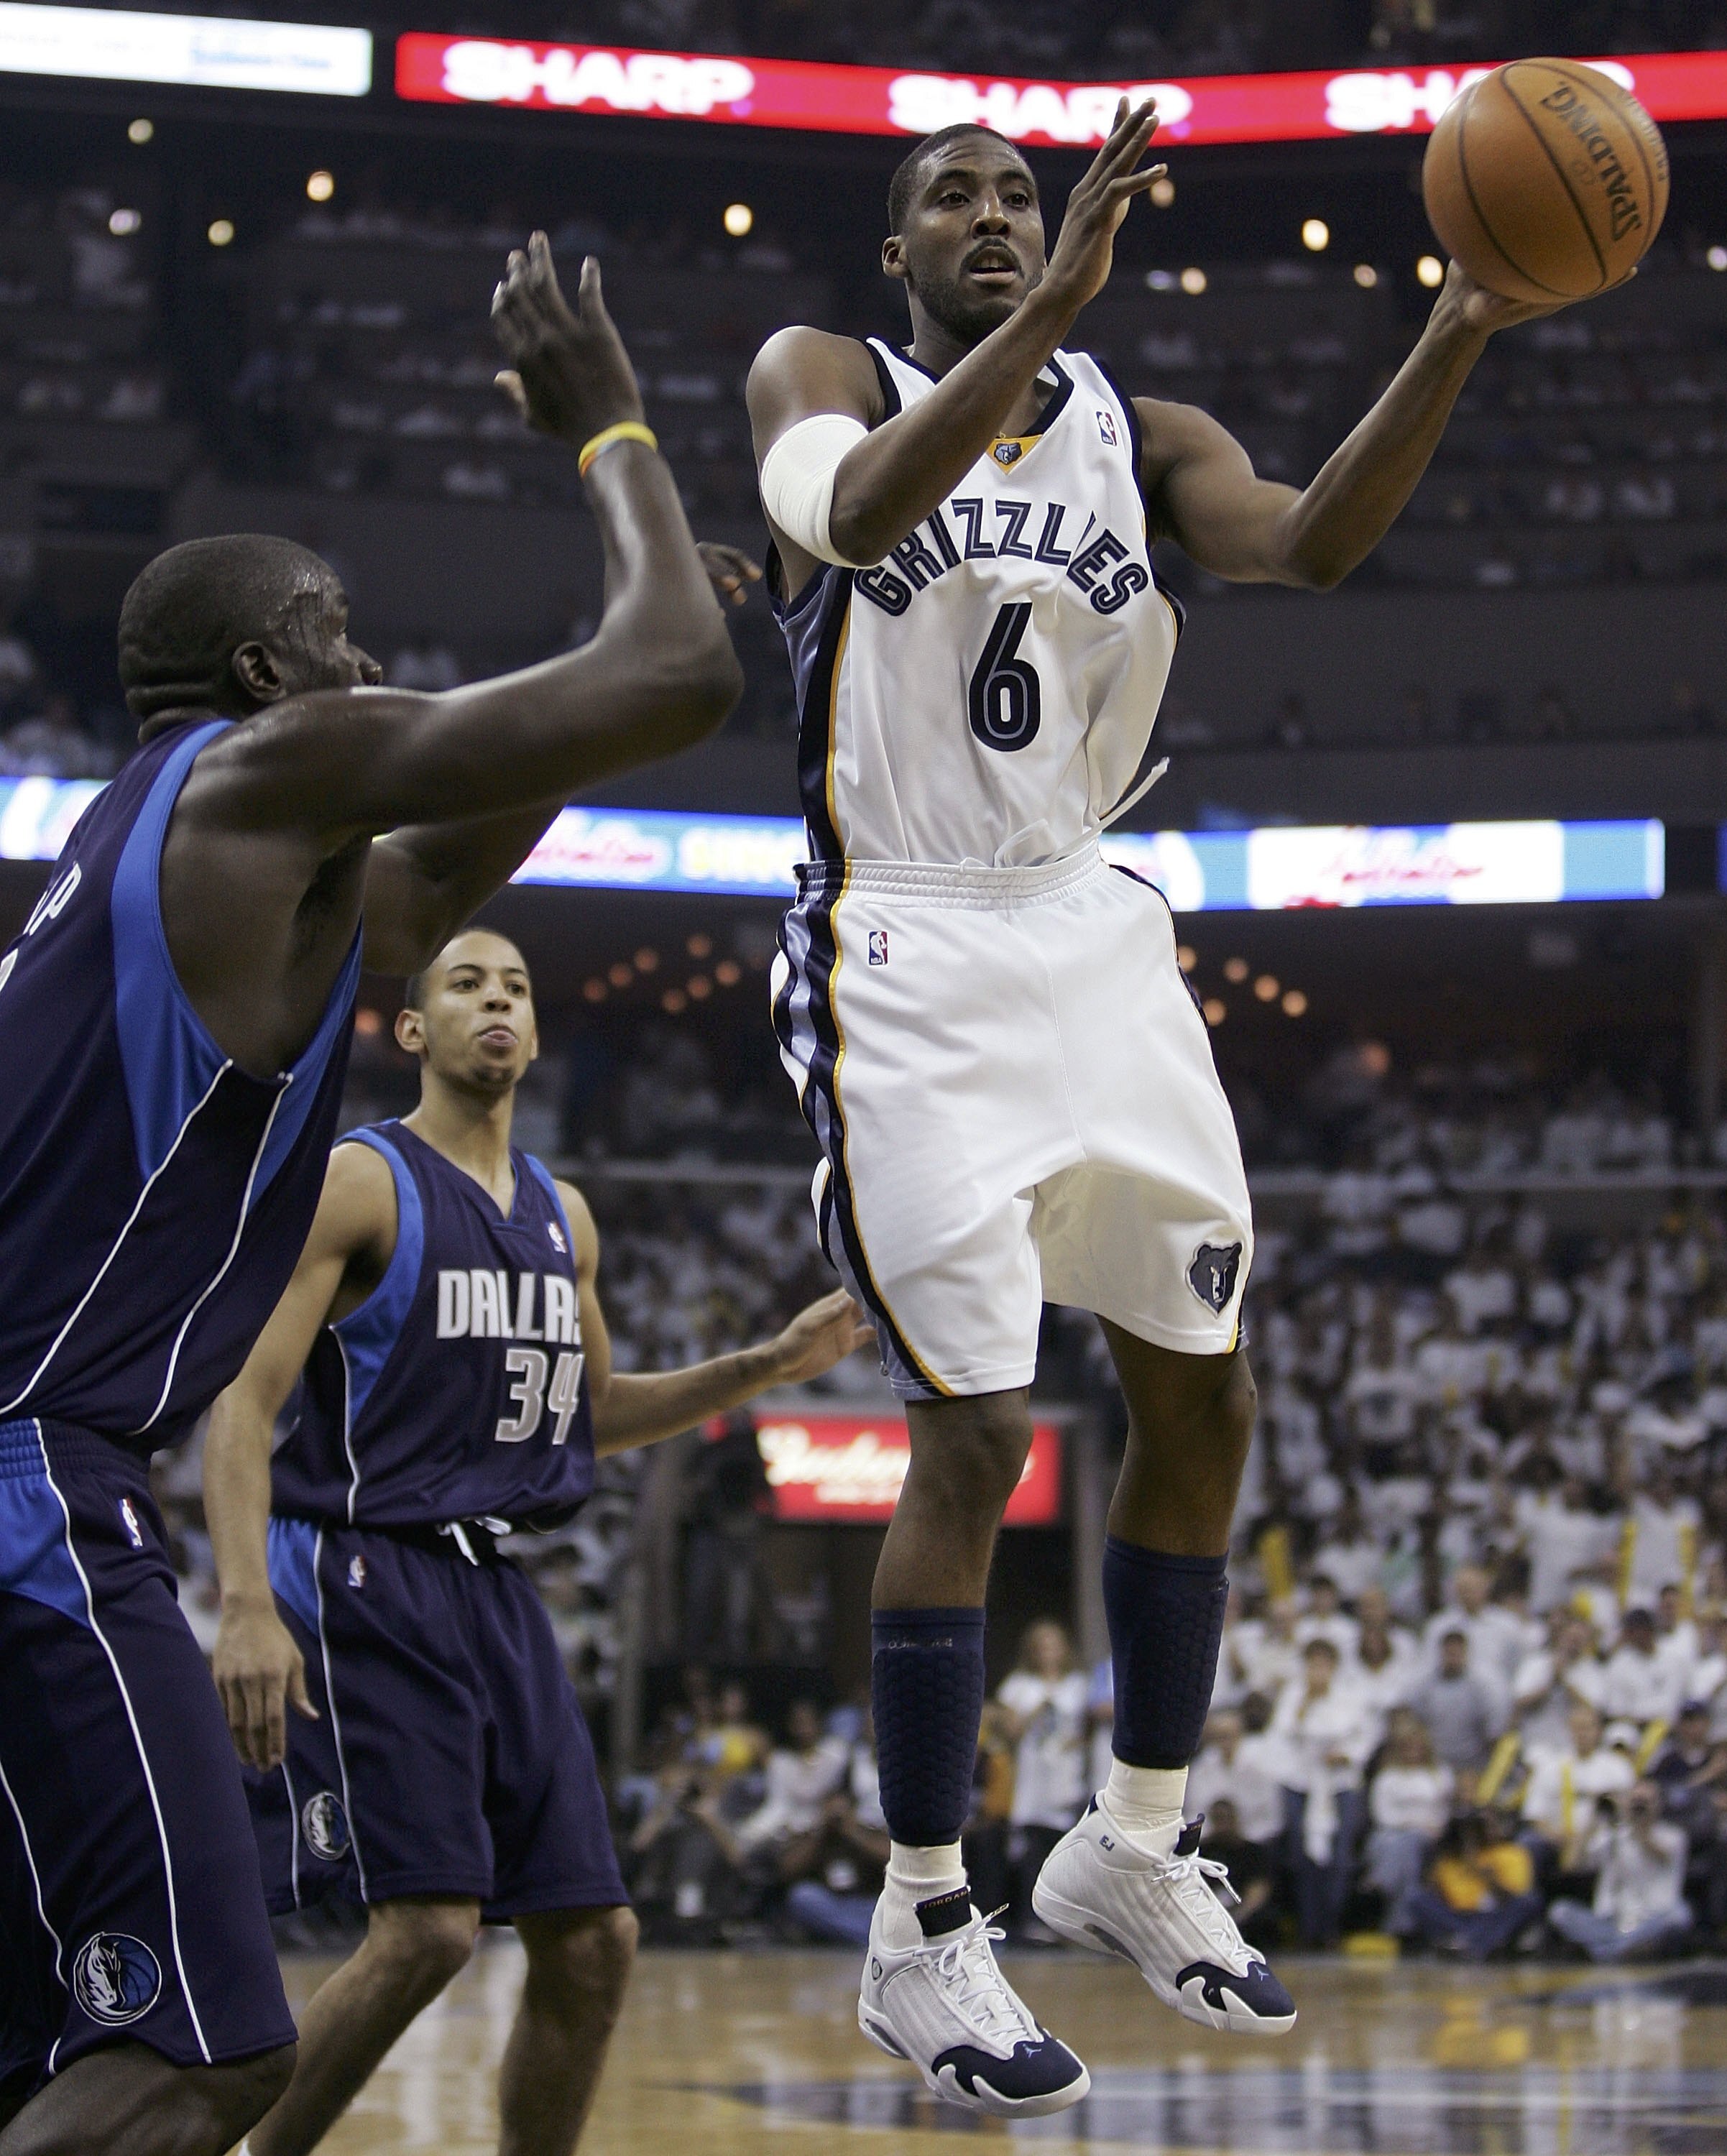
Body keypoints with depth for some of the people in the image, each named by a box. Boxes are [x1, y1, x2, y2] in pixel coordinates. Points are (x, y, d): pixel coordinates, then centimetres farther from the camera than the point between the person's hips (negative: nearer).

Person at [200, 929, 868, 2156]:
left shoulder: (563, 1217, 16)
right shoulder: (358, 1182, -6)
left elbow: (593, 1413, 28)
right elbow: (245, 1400, -12)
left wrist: (769, 1367, 16)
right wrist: (246, 1607, -25)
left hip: (494, 1589, 7)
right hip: (366, 1582, -7)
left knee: (592, 1939, 2)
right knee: (427, 1928, -19)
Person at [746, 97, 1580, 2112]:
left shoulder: (1141, 432, 8)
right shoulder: (826, 375, -2)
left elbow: (1311, 541, -13)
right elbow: (858, 512, -27)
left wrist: (1456, 336, -28)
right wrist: (1053, 310, -38)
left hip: (1095, 941, 6)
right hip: (910, 963, -6)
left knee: (1198, 1399, 9)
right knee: (974, 1438, -10)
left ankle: (1134, 1849, 26)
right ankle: (921, 1937, 2)